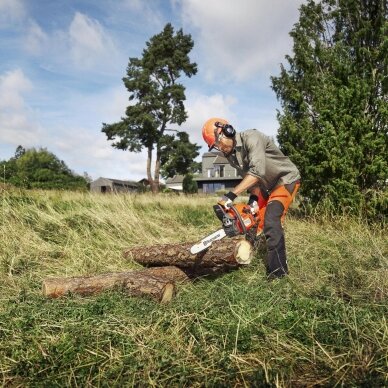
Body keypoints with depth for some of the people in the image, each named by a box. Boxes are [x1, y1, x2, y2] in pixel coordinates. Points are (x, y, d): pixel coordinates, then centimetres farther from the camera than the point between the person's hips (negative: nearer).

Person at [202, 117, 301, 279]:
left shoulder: (251, 137, -27)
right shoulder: (230, 154, -2)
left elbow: (257, 171, -37)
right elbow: (247, 178, 0)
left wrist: (231, 195, -41)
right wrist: (253, 198, -17)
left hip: (286, 180, -8)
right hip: (265, 187, 8)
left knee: (271, 220, -20)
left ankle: (277, 272, -15)